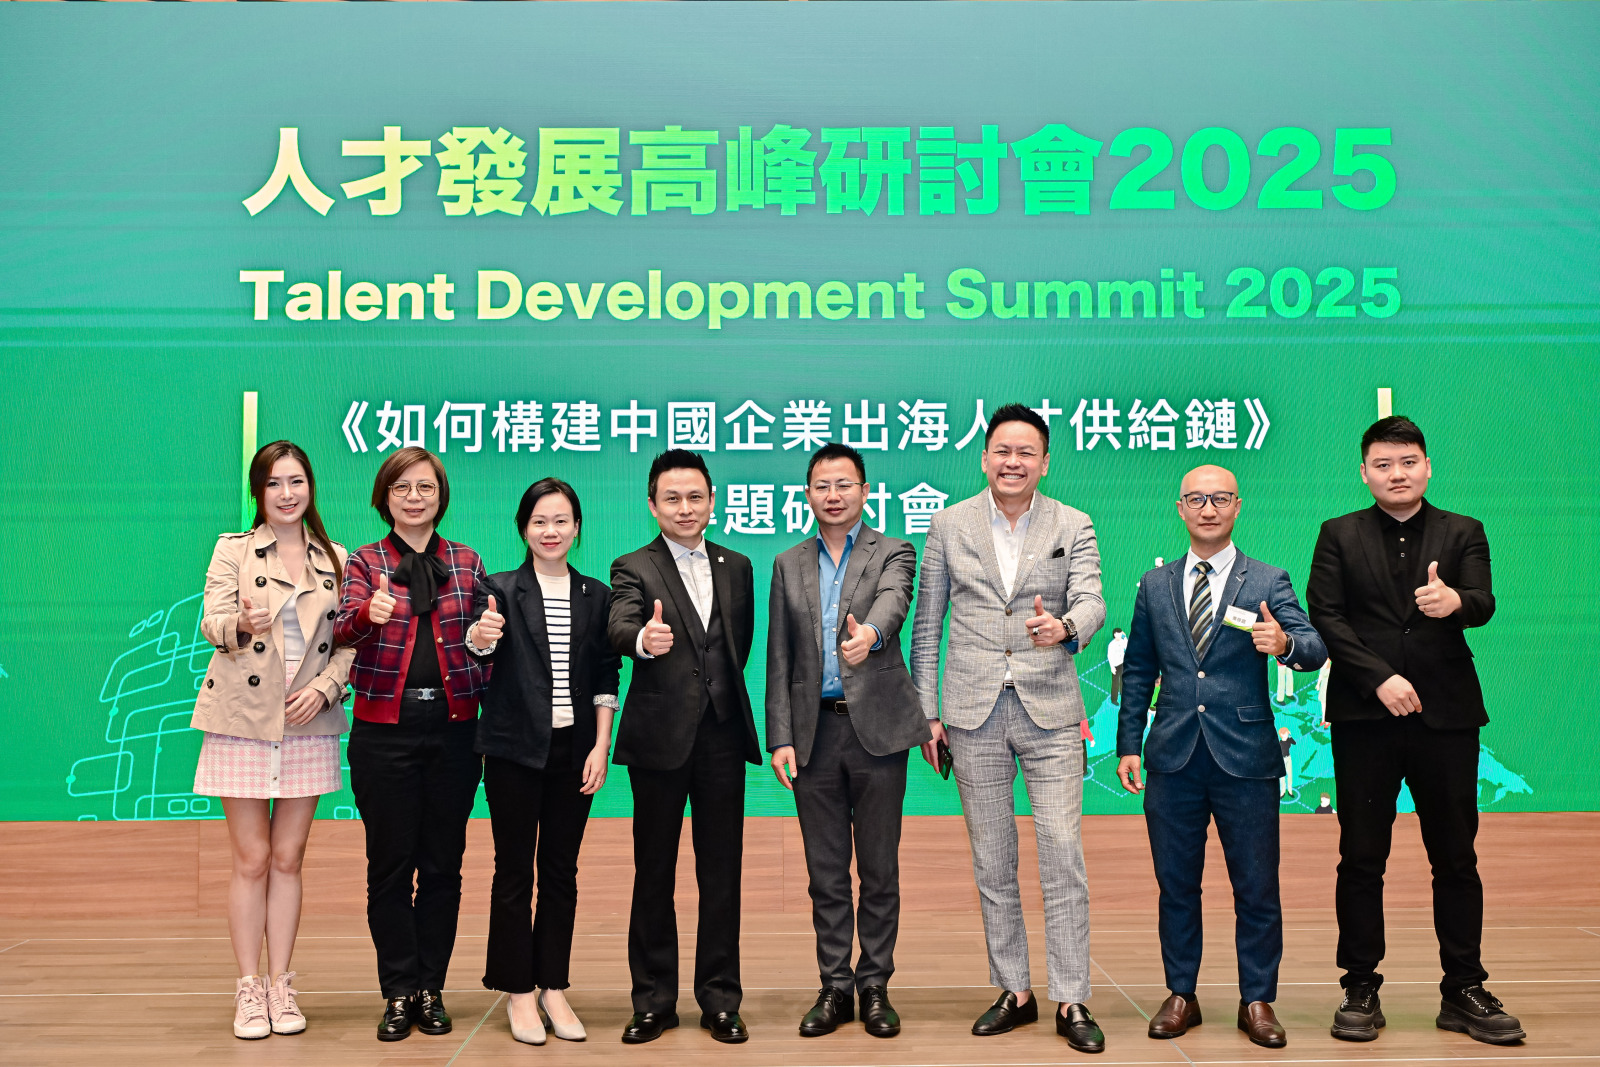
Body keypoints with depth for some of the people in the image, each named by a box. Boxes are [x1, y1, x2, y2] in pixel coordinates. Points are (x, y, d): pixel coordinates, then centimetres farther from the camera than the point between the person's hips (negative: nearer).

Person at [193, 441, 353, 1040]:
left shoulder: (334, 559, 9)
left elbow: (347, 640, 7)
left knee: (288, 858, 7)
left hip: (309, 723, 2)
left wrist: (324, 687, -10)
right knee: (251, 860, 2)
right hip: (243, 720, -2)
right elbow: (211, 624, -7)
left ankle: (281, 986, 16)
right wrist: (241, 624, -29)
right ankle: (248, 989, 13)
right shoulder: (233, 550, 4)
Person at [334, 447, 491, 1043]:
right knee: (390, 865, 3)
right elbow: (345, 629, -15)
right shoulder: (365, 562, 3)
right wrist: (369, 612, -35)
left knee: (443, 864, 7)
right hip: (385, 730, -1)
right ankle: (400, 993, 14)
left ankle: (432, 989, 18)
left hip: (453, 726, 2)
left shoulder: (466, 563, 9)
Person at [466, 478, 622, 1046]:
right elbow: (481, 647, -18)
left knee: (561, 869, 8)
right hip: (515, 748, -2)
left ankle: (553, 988, 18)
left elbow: (606, 678, 7)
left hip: (574, 748, 2)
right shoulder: (501, 589, -1)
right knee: (514, 869, 4)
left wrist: (601, 746, -2)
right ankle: (518, 992, 14)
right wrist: (480, 636, -41)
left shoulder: (596, 595, 7)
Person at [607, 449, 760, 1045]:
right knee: (654, 873, 6)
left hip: (723, 734, 3)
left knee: (721, 870, 7)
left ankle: (720, 1000, 17)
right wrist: (643, 639, -41)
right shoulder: (633, 569, 0)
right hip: (660, 735, -3)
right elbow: (619, 628, -20)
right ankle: (653, 1001, 17)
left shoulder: (737, 567, 12)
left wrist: (722, 690, 7)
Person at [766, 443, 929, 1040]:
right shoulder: (788, 566, 12)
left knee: (879, 868, 5)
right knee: (826, 872, 8)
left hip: (876, 727, -3)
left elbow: (892, 603, -21)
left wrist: (870, 633, -44)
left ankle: (874, 985, 18)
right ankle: (835, 988, 19)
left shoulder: (893, 554, 3)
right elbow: (779, 657, 10)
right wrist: (780, 737, 1)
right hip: (814, 730, 3)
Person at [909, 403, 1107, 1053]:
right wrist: (927, 712, 3)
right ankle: (1015, 992, 22)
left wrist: (1064, 625, -34)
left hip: (1049, 710, -1)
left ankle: (1071, 1002, 8)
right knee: (992, 863, 9)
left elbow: (1091, 602, -10)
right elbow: (927, 624, 7)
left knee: (1063, 857, -4)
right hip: (974, 712, 1)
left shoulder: (1073, 527, 3)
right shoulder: (949, 525, 5)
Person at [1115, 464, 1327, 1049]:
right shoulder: (1155, 585, 10)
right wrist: (1128, 744, 7)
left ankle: (1257, 1000, 21)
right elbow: (1138, 673, 13)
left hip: (1246, 758, -2)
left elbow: (1314, 650, -11)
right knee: (1176, 885, 10)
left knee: (1257, 888, 6)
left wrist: (1284, 643, -34)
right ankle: (1181, 995, 24)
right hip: (1173, 759, 2)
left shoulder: (1269, 582, 2)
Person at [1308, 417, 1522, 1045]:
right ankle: (1360, 990, 14)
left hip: (1446, 716, 1)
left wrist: (1454, 601, -32)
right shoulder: (1339, 536, 7)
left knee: (1456, 858, 6)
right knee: (1361, 859, 4)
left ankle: (1464, 992, 18)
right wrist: (1381, 678, -14)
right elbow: (1325, 616, -3)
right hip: (1364, 717, 0)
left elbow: (1483, 605, -7)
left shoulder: (1463, 533, 9)